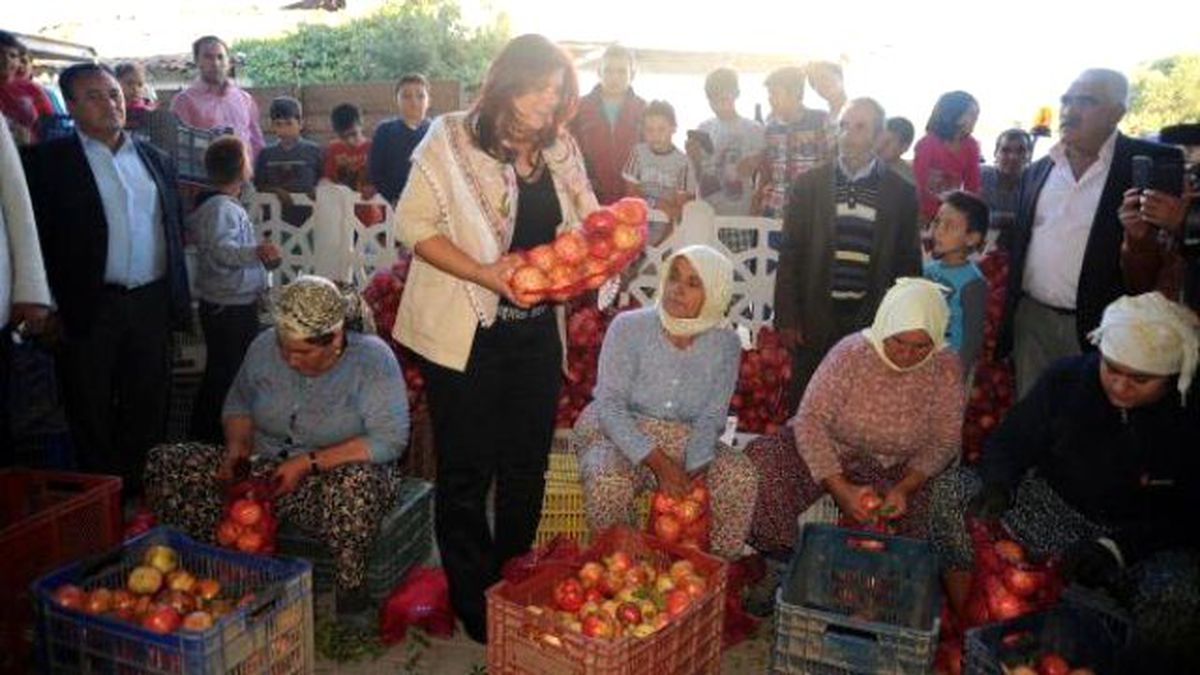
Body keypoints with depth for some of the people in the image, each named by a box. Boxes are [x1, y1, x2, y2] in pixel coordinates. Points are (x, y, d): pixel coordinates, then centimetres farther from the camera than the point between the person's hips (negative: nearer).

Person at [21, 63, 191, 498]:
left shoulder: (155, 160, 12)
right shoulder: (47, 161, -1)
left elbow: (176, 230, 15)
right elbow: (37, 236, -5)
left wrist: (179, 299, 11)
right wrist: (48, 308, -11)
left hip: (152, 303, 4)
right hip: (88, 309, -3)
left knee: (148, 409, 11)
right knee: (91, 413, 7)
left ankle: (143, 492, 25)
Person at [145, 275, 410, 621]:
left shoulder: (372, 358, -15)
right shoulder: (264, 346, -1)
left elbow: (389, 440, -22)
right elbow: (238, 403, 17)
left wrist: (309, 462, -25)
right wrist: (236, 444, -5)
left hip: (336, 478, -5)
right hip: (263, 469, 5)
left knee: (356, 482, -42)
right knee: (164, 463, -10)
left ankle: (351, 590, -19)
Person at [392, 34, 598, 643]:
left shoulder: (561, 151, 8)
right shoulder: (452, 141, -8)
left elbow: (583, 225, 17)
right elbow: (414, 224, -12)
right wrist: (484, 273, -23)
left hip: (537, 330, 5)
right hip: (467, 332, -5)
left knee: (527, 464, 14)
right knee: (468, 469, 6)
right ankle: (474, 599, 24)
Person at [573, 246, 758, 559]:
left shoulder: (725, 343, -3)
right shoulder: (629, 327, -12)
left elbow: (710, 418, -2)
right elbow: (609, 406, -15)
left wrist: (693, 469, -21)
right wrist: (658, 463, -25)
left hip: (685, 444, 3)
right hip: (618, 435, -2)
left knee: (741, 476, -22)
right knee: (608, 482, -33)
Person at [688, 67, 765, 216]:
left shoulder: (754, 129, 0)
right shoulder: (704, 129, 9)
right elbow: (698, 176, 12)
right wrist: (693, 157, -7)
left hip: (741, 212, -3)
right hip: (706, 211, 3)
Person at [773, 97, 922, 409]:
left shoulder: (901, 193, 2)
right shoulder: (808, 185, 2)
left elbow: (908, 263, 6)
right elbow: (790, 255, 3)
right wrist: (786, 319, -1)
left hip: (872, 320, 0)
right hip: (815, 319, 0)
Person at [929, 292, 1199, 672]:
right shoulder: (1068, 377, -10)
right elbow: (1010, 442, -2)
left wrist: (1116, 547, -26)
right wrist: (997, 485, -24)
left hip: (1147, 540, -2)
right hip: (1054, 508, 2)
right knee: (952, 490, -19)